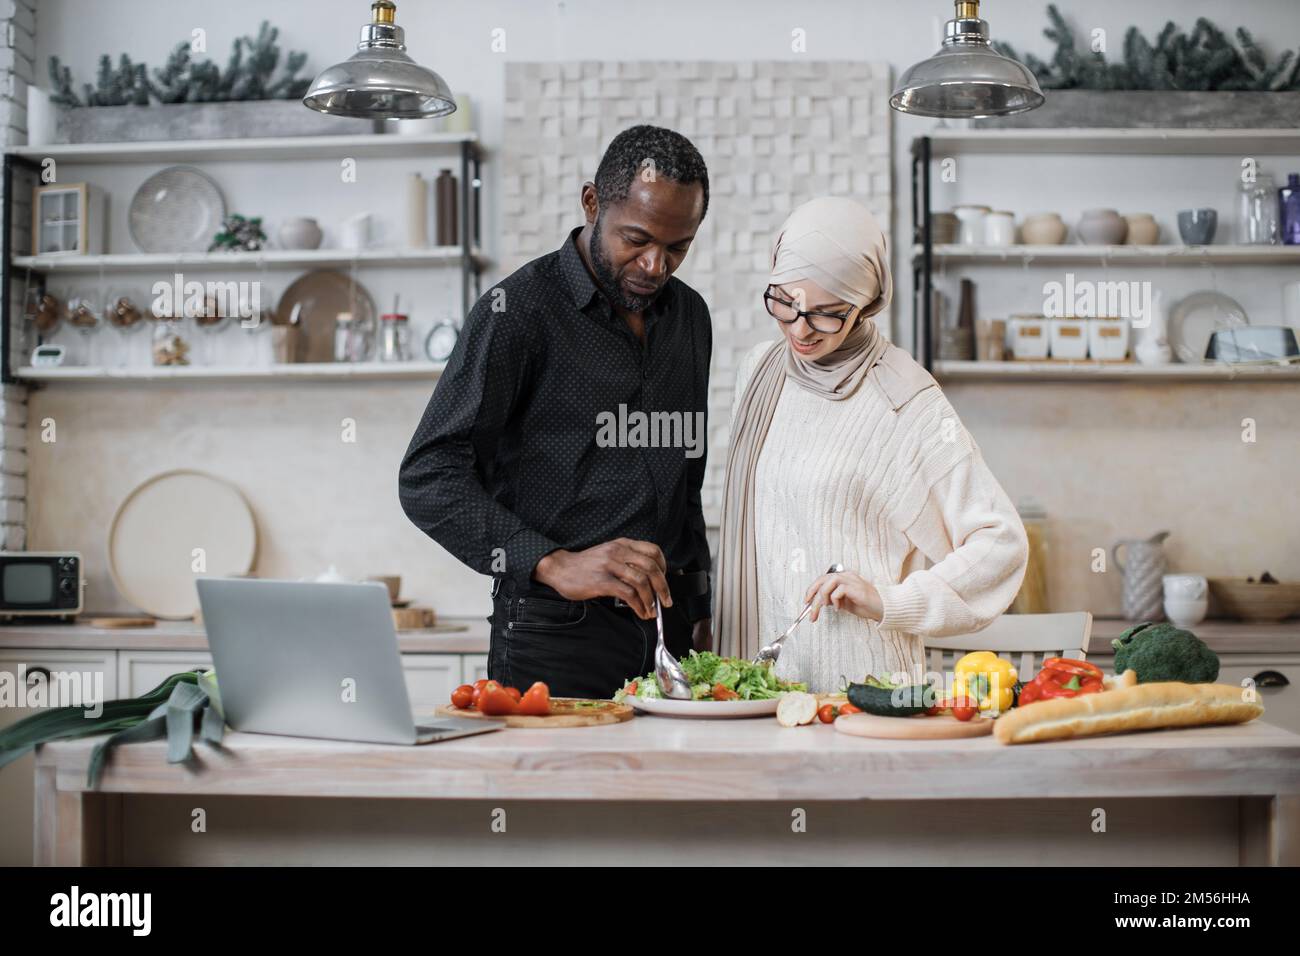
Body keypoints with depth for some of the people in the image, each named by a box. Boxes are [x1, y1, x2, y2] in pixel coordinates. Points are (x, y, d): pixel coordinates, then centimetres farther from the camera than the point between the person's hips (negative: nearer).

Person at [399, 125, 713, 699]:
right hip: (554, 643, -6)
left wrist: (699, 614, 15)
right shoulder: (518, 311, -9)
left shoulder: (688, 316, 12)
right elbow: (427, 481, -16)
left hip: (666, 637, 6)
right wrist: (554, 564, -27)